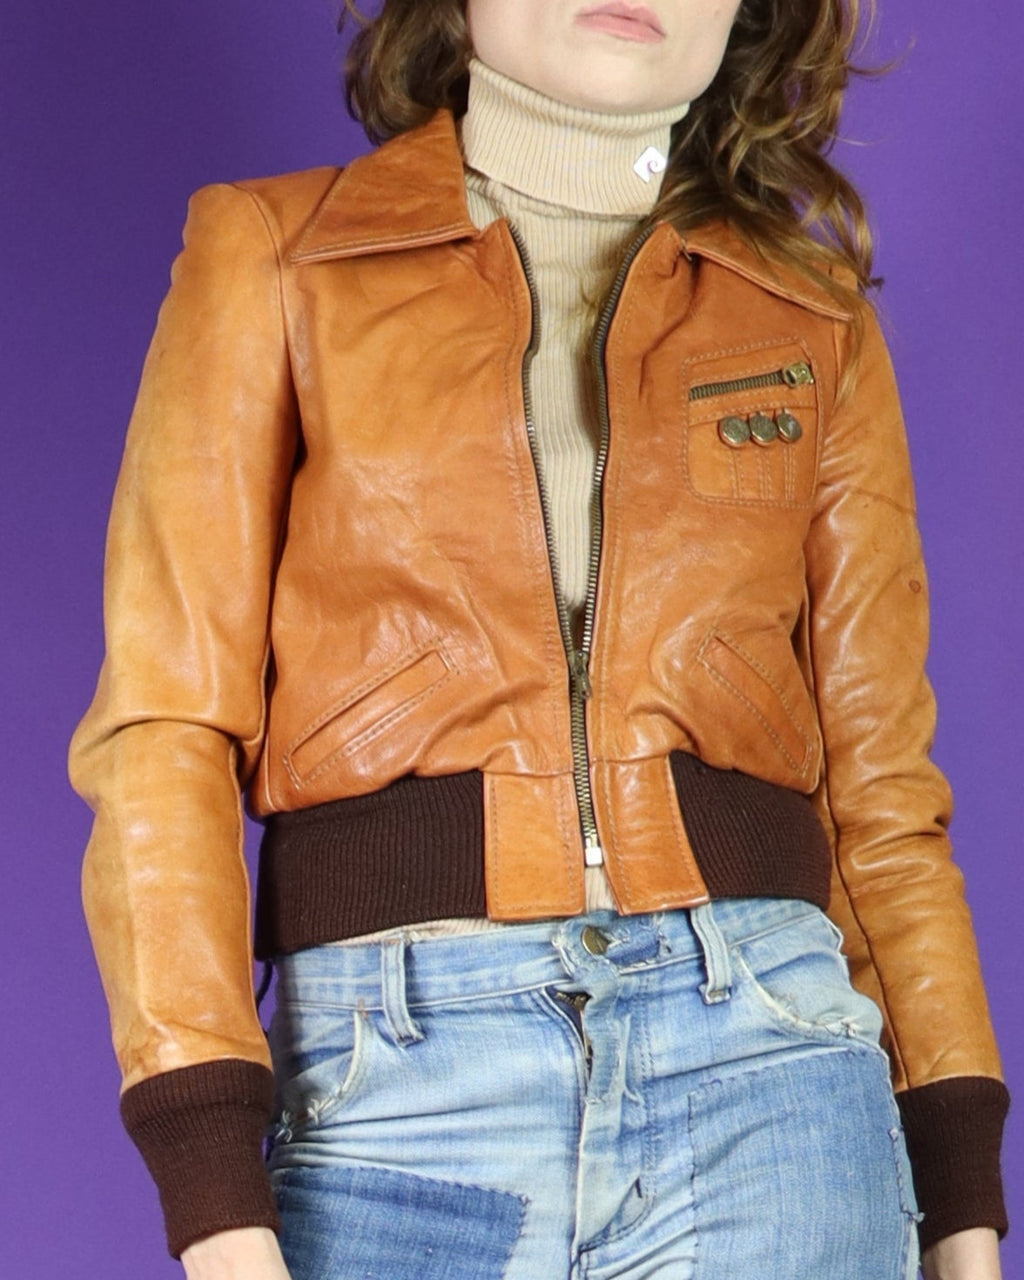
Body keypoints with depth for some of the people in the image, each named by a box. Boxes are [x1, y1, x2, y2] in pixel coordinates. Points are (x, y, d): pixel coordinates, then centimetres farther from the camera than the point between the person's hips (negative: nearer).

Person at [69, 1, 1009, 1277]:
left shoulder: (818, 321, 13)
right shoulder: (271, 257, 7)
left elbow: (876, 782, 13)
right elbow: (164, 732, 0)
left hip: (763, 1059, 2)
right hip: (392, 1082, -1)